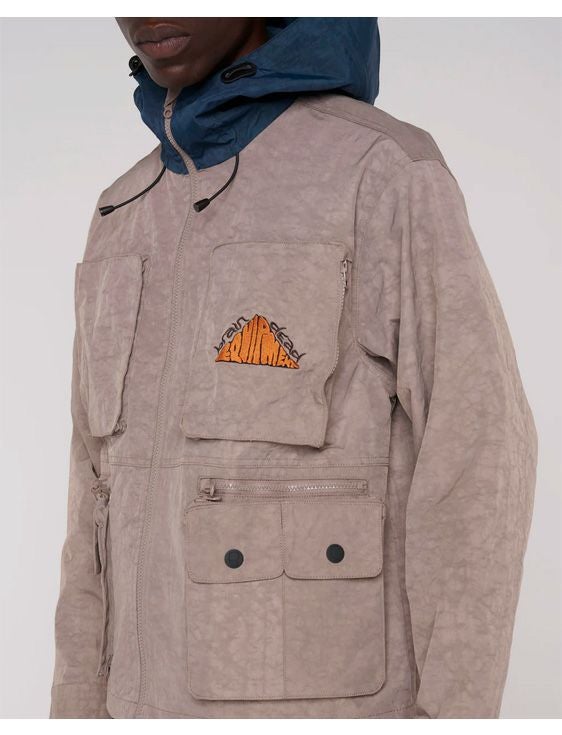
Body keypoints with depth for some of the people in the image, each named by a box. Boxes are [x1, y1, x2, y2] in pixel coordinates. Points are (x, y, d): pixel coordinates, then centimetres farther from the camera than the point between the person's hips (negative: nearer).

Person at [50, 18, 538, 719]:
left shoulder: (390, 175, -9)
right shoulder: (135, 220, 12)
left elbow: (474, 458, -12)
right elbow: (114, 481, 14)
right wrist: (79, 715, 12)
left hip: (329, 717, -6)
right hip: (173, 707, 7)